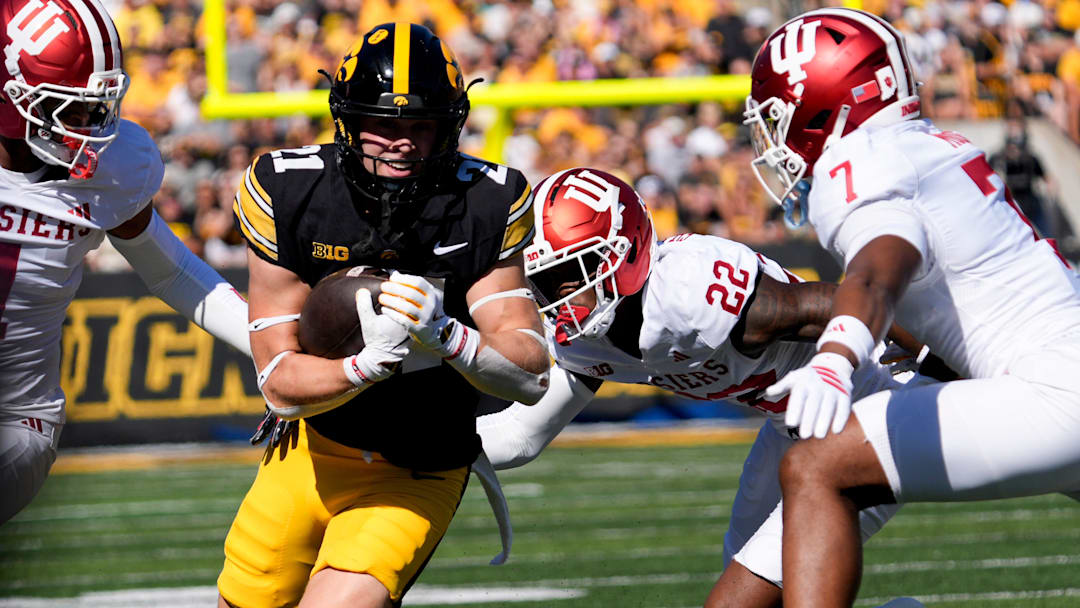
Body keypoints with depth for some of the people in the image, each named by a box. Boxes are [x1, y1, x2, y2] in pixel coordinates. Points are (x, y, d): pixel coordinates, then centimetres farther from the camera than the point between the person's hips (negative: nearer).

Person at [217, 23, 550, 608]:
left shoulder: (484, 205, -17)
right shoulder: (287, 193, -17)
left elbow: (532, 375, -17)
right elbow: (281, 384, -18)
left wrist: (443, 333, -37)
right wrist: (372, 363, -38)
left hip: (414, 480, -2)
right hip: (310, 452, 2)